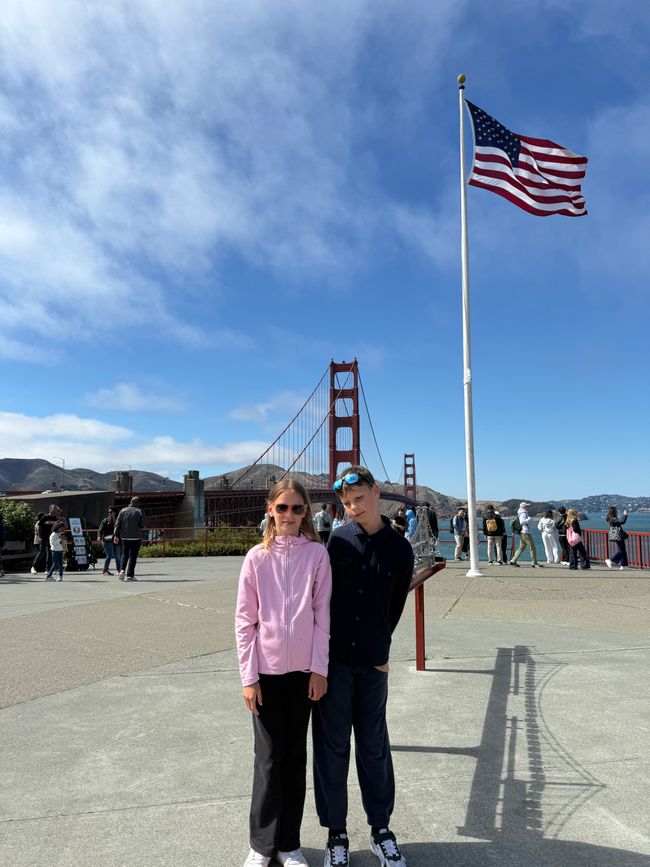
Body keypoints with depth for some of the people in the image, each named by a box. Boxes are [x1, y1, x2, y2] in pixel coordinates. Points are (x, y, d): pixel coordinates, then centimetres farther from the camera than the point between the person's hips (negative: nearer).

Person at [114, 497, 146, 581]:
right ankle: (130, 575, -1)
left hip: (124, 537, 3)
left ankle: (122, 570, -4)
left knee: (124, 554, 16)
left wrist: (116, 535, 2)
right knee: (133, 556, 2)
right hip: (135, 537, -3)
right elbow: (144, 525, -6)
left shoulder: (123, 510, 5)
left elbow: (117, 524, 1)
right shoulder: (140, 511, -4)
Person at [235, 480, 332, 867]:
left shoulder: (317, 554, -4)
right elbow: (245, 620, -2)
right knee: (270, 757, 7)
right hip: (267, 670, -1)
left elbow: (322, 613, -2)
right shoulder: (257, 558, -5)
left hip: (304, 669, 1)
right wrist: (248, 676, -4)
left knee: (296, 755, 12)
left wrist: (320, 667, -4)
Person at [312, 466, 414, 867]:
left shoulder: (400, 548, -2)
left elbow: (395, 607, 5)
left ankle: (381, 827, 31)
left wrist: (380, 651, 4)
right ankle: (336, 832, 26)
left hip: (372, 664, 0)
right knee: (332, 747, 9)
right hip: (333, 659, 0)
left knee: (374, 747, 13)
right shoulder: (338, 539, -3)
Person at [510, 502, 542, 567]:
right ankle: (534, 563, -2)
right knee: (532, 547, -5)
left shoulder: (520, 514, 18)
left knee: (522, 548, 11)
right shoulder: (523, 514, -12)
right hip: (525, 533, -10)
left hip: (522, 533, 10)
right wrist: (529, 519, -16)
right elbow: (522, 522, -26)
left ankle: (513, 561, 8)